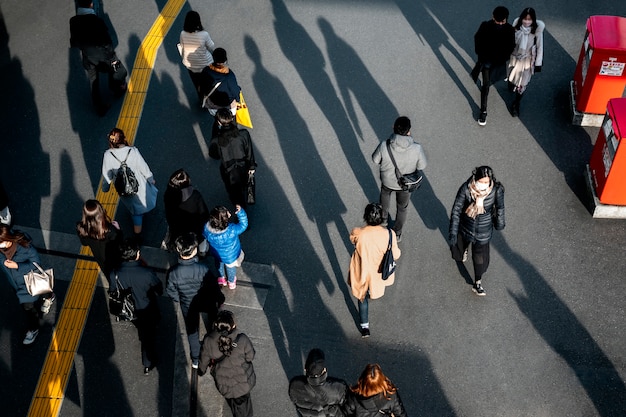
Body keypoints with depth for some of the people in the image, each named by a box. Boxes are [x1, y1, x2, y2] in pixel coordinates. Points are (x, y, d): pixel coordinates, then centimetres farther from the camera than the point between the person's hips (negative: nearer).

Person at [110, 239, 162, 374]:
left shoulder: (115, 274, -28)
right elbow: (160, 290, -18)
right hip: (148, 311, -3)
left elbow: (112, 293, -8)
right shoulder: (147, 273, -37)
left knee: (141, 328, 35)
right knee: (149, 335, 22)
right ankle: (148, 364, 37)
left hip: (129, 311, 3)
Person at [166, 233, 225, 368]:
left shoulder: (173, 272, -32)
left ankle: (195, 360, 44)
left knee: (191, 330, 25)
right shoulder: (203, 269, -37)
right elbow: (213, 288, -20)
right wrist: (220, 299, 1)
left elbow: (172, 292, -13)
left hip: (187, 305, 1)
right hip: (206, 303, -1)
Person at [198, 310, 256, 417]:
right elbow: (250, 357, -12)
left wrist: (201, 371, 17)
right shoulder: (242, 340, -31)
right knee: (243, 402, 30)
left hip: (224, 387, 1)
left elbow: (204, 361, -6)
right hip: (244, 383, -1)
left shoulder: (208, 341, -26)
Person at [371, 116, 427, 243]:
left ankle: (383, 218, 63)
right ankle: (397, 233, 48)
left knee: (385, 196, 36)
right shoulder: (417, 149, -33)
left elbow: (375, 159, -13)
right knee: (402, 208, 27)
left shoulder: (384, 146, -32)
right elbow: (422, 166, -16)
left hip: (387, 181, 1)